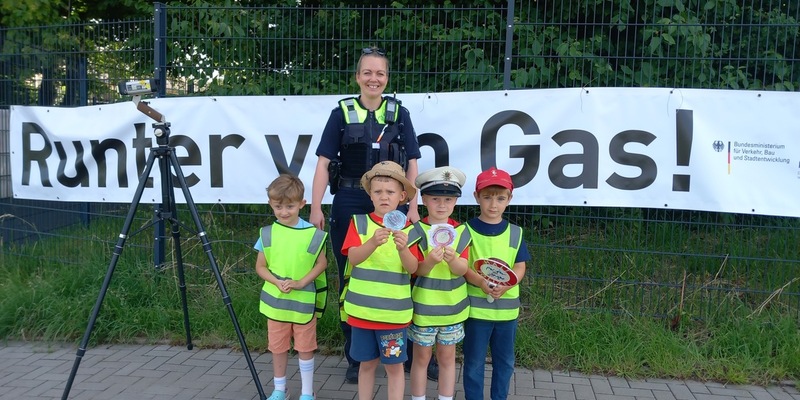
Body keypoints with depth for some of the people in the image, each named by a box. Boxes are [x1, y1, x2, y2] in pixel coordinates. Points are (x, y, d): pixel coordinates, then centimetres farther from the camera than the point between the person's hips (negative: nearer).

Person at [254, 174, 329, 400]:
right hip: (275, 300, 2)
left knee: (305, 348, 8)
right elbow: (260, 266, 3)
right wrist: (277, 282, -14)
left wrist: (301, 282, -17)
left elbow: (322, 264, -4)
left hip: (304, 301, -2)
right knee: (278, 347, 14)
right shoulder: (267, 234, -3)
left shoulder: (313, 233, -10)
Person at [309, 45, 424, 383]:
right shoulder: (342, 113, 3)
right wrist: (316, 208, -9)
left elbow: (411, 164, 3)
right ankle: (355, 356, 22)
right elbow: (324, 163, -1)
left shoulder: (399, 114, 5)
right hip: (349, 204, 0)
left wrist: (413, 207, -5)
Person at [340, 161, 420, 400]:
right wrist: (373, 242, -36)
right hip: (362, 308, 1)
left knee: (394, 365, 8)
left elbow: (412, 268, -12)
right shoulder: (359, 222, -2)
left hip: (394, 312, -1)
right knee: (367, 363, 14)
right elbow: (353, 258, -16)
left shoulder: (408, 229, -2)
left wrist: (403, 248, -32)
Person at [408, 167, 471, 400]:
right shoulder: (417, 230, -10)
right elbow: (416, 270, -13)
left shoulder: (461, 231, -3)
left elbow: (463, 269, -9)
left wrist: (452, 259, -31)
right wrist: (430, 261, -34)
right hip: (424, 305, -2)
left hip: (452, 305, 2)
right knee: (421, 357, 10)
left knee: (447, 357, 14)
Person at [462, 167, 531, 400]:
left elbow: (520, 267, 1)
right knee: (474, 362, 8)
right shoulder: (467, 230, -5)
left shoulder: (515, 233, 3)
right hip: (476, 306, -3)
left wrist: (505, 285, -19)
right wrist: (481, 282, -27)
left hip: (507, 307, 3)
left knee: (505, 361, 16)